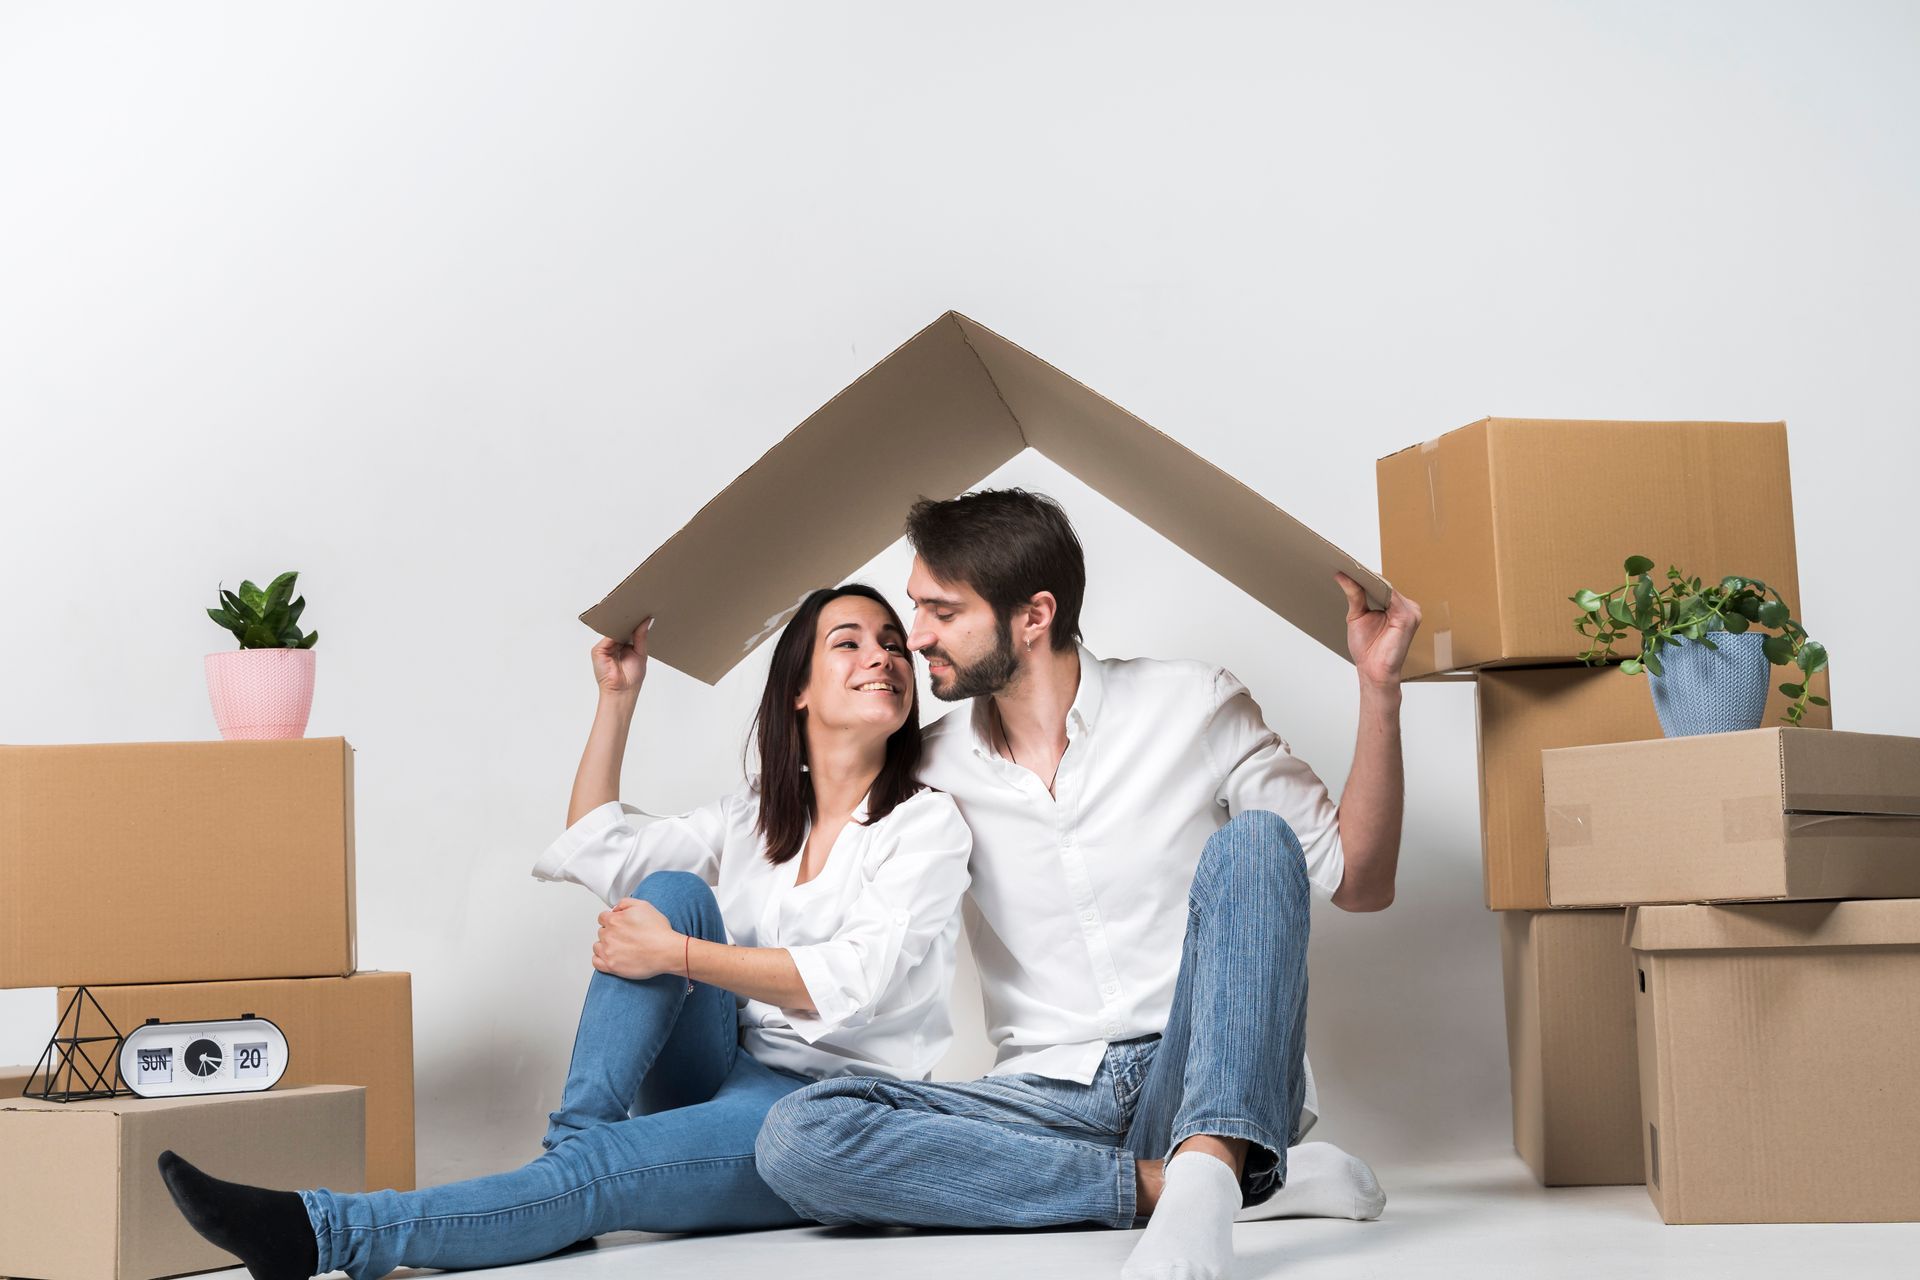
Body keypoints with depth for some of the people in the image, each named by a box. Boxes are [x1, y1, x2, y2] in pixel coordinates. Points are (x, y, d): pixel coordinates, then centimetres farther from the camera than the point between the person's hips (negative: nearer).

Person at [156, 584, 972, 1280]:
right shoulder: (756, 815, 16)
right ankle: (571, 1139, -27)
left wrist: (676, 955, -19)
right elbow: (596, 853, 16)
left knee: (600, 1171, -30)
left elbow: (856, 981, -17)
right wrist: (617, 697, 13)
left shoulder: (926, 825, -3)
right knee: (675, 890, -19)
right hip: (724, 1081, 5)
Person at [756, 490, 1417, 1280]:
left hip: (1207, 1079, -1)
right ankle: (1165, 1183, -25)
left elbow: (1358, 883, 5)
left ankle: (1208, 1169, -42)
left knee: (1251, 840, -25)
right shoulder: (933, 769, 9)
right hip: (1050, 1100, 2)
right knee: (794, 1137, -25)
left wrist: (1377, 688, -5)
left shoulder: (1195, 707, 3)